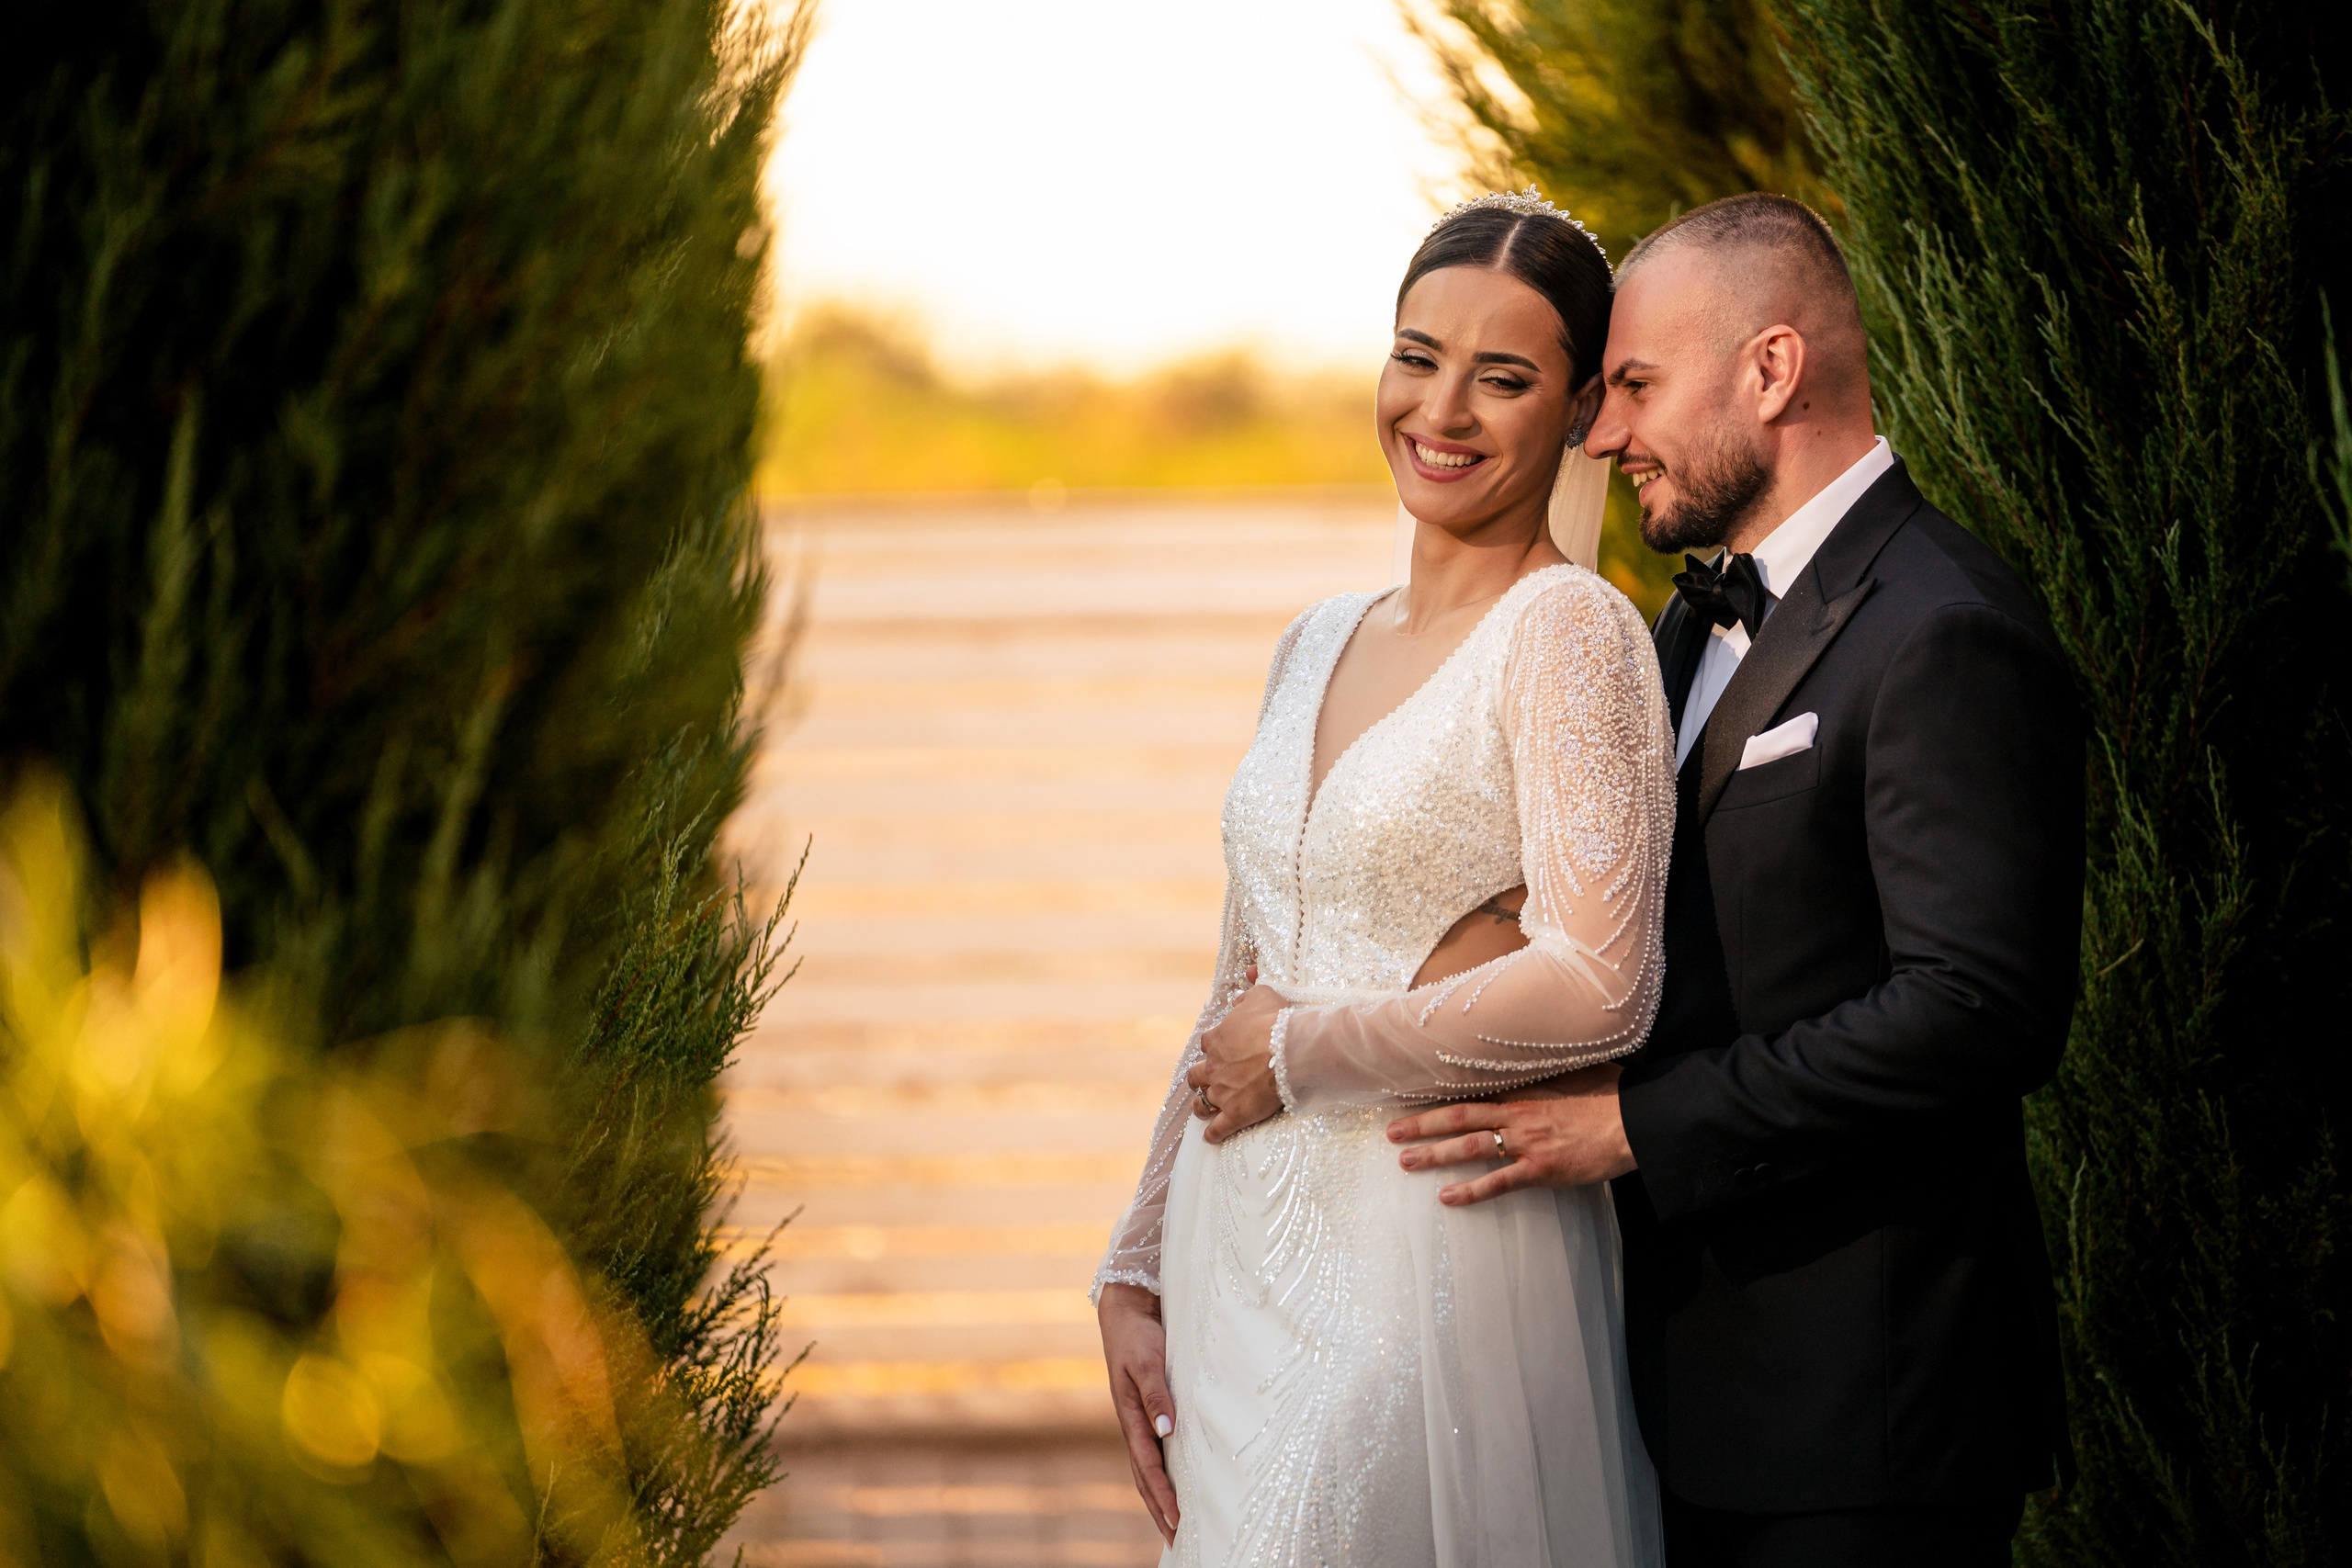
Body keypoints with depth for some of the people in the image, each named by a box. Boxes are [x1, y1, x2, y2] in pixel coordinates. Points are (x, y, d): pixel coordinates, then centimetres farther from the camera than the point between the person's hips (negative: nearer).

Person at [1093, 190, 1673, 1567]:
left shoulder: (1571, 629, -9)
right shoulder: (1321, 645, 13)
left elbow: (1598, 988, -18)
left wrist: (1304, 1052, -10)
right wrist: (1136, 1273, 12)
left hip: (1431, 1274, -7)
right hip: (1243, 1268, 7)